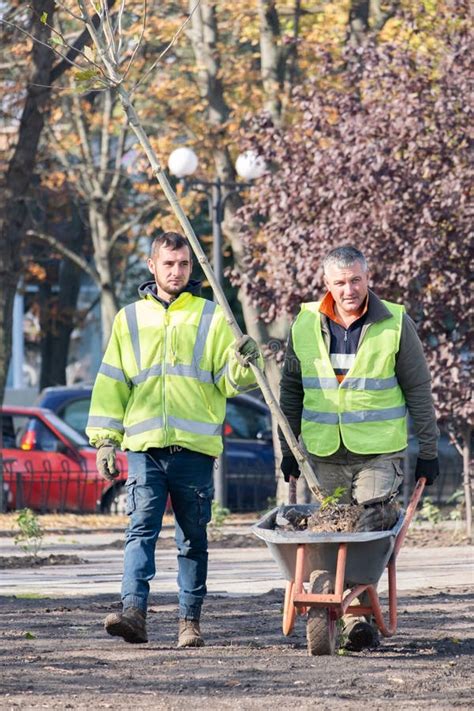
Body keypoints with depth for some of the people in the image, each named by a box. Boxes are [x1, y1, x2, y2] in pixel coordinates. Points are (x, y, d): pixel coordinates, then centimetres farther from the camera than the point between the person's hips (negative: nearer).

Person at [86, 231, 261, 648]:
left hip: (195, 445, 0)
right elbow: (112, 384, 14)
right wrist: (106, 441, 7)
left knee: (193, 538, 5)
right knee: (141, 528, -11)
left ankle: (190, 621, 10)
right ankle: (134, 612, -20)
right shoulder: (130, 319, 13)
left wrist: (242, 364, -18)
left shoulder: (211, 317, 8)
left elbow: (228, 381, 5)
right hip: (145, 445, 1)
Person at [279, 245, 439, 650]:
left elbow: (418, 392, 2)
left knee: (373, 530, -15)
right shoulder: (305, 325, 5)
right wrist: (288, 448, 15)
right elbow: (291, 389, 16)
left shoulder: (395, 324, -3)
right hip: (324, 452, 3)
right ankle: (354, 617, 7)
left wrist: (428, 453, 3)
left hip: (380, 450, -3)